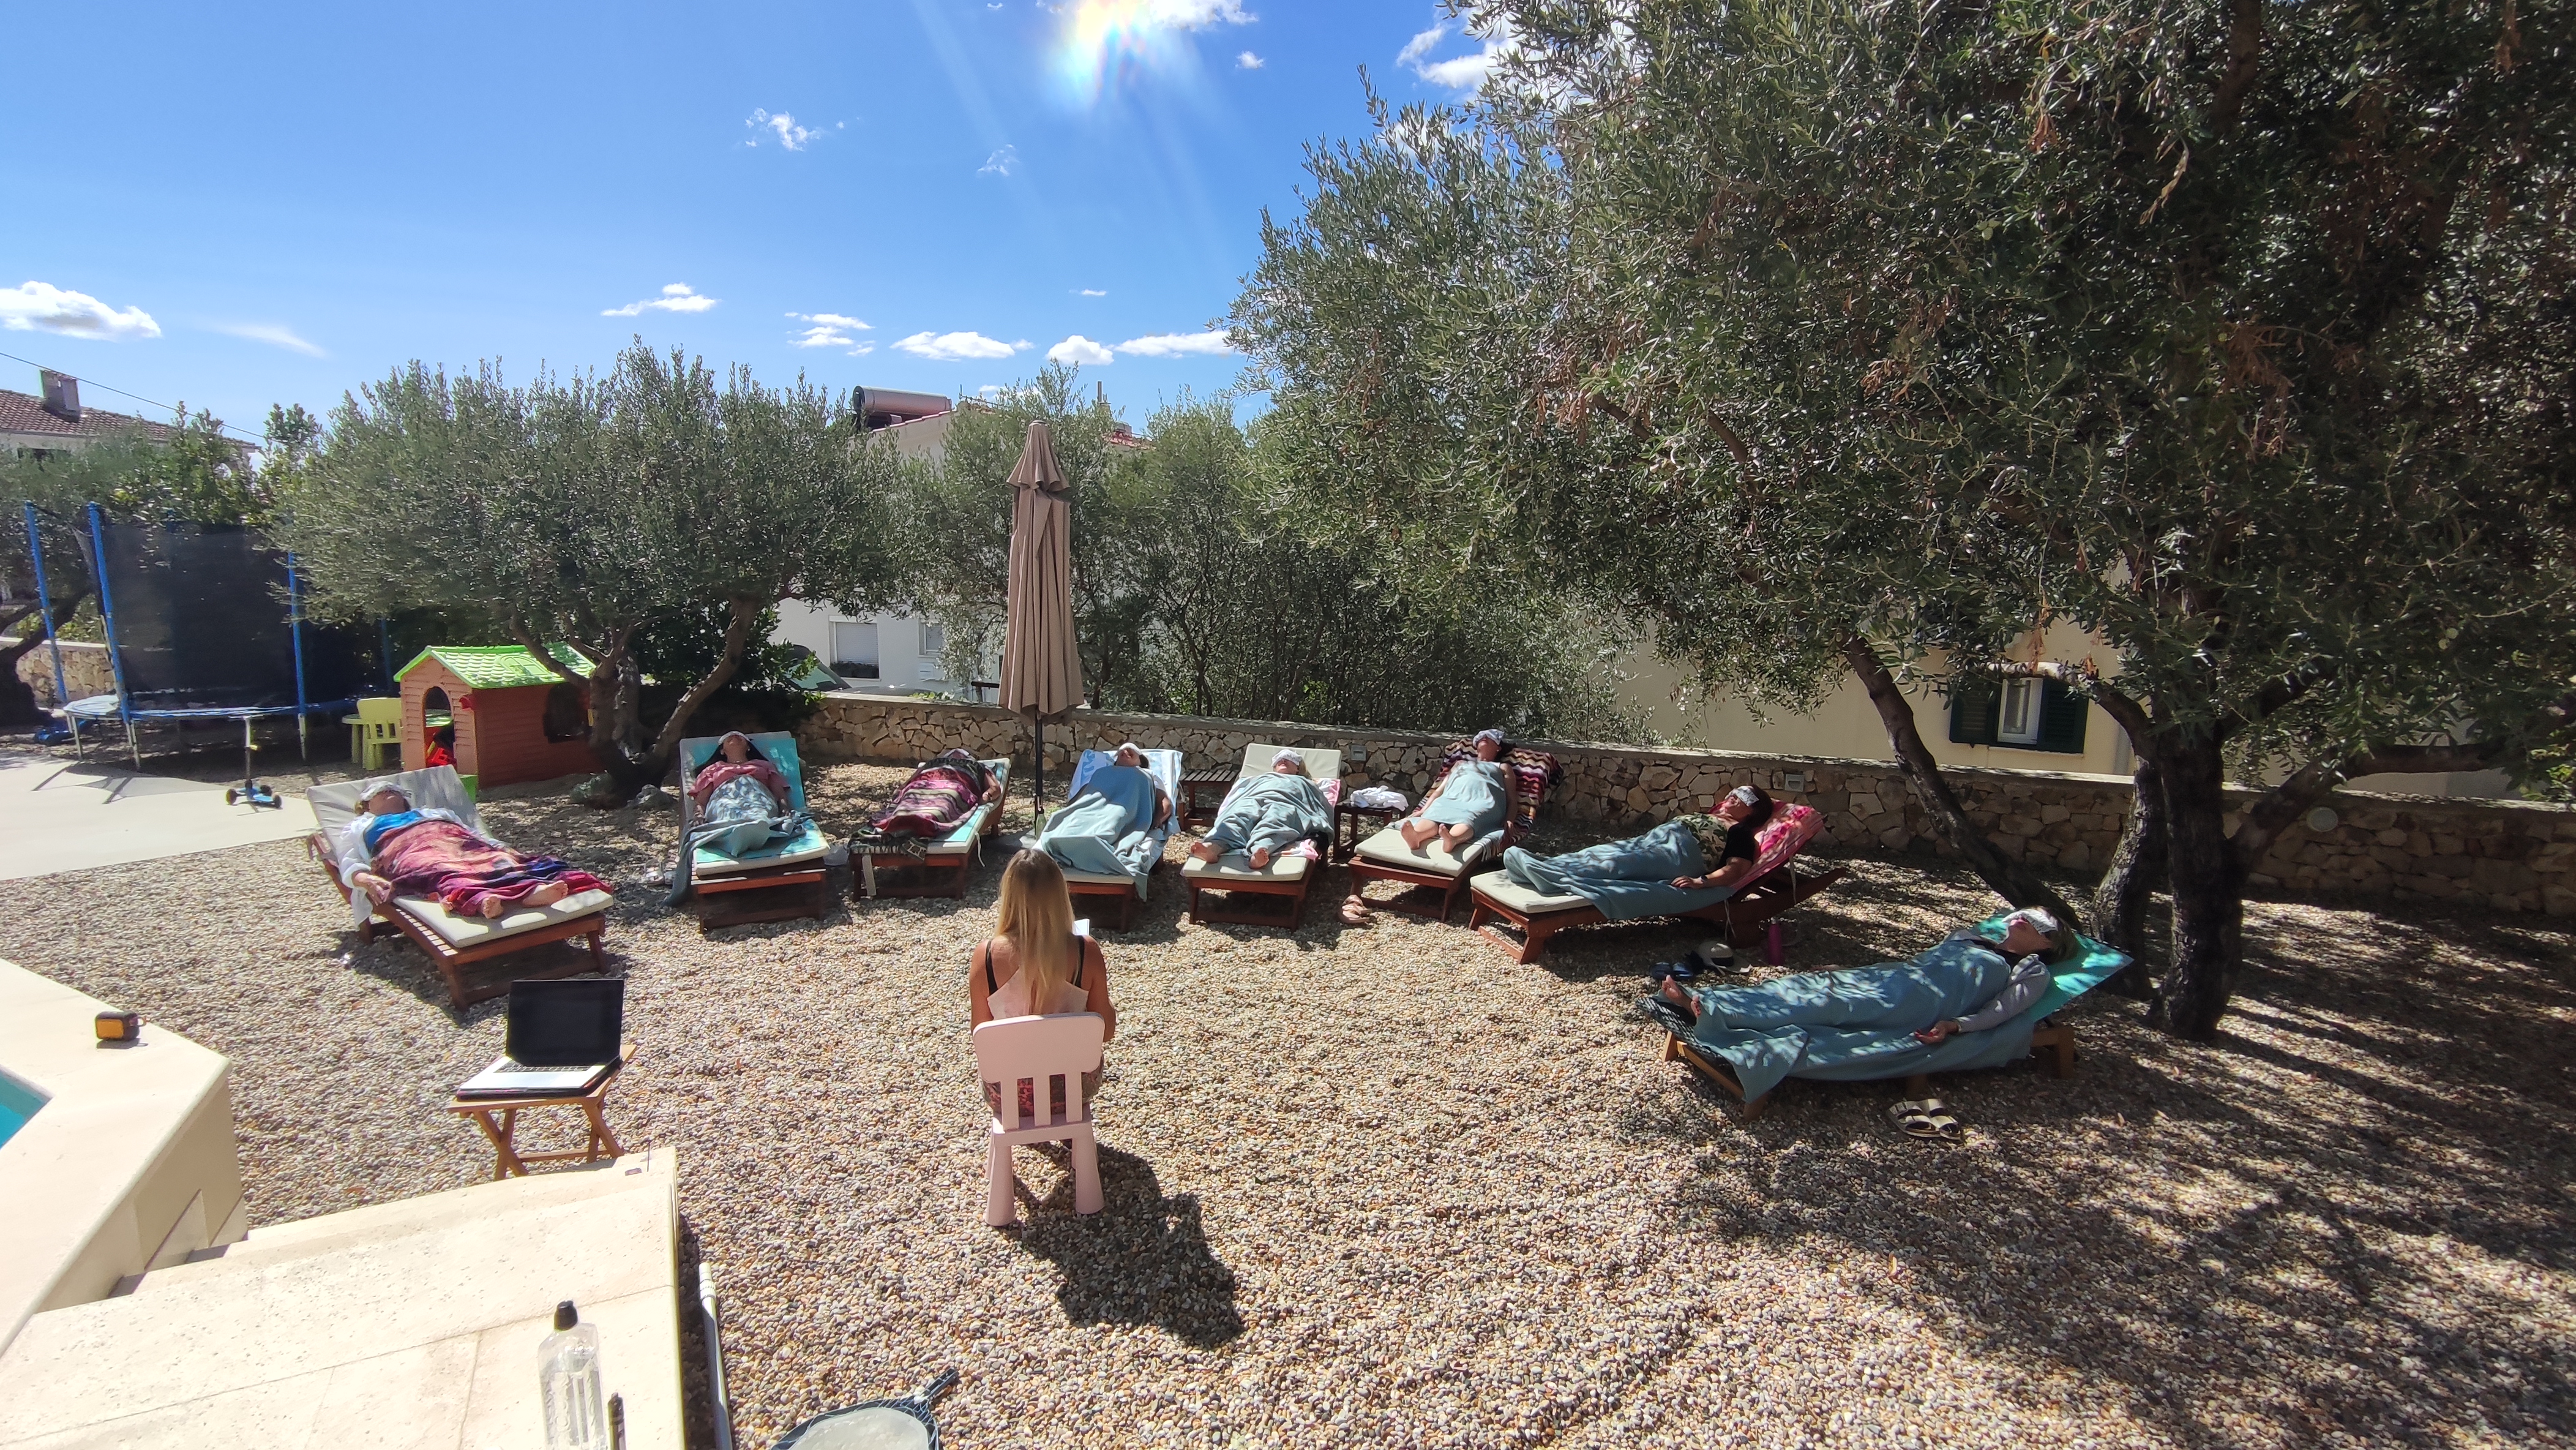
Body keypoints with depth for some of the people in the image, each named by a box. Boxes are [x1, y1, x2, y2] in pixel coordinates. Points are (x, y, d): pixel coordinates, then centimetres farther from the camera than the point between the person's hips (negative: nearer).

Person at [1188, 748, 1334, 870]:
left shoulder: (1304, 784, 41)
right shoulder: (1258, 779, 45)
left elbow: (1322, 806, 22)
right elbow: (1233, 798, 29)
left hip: (1284, 805, -1)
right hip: (1250, 802, 2)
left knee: (1274, 822, -40)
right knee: (1238, 817, -35)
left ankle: (1261, 851, -72)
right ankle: (1213, 846, -66)